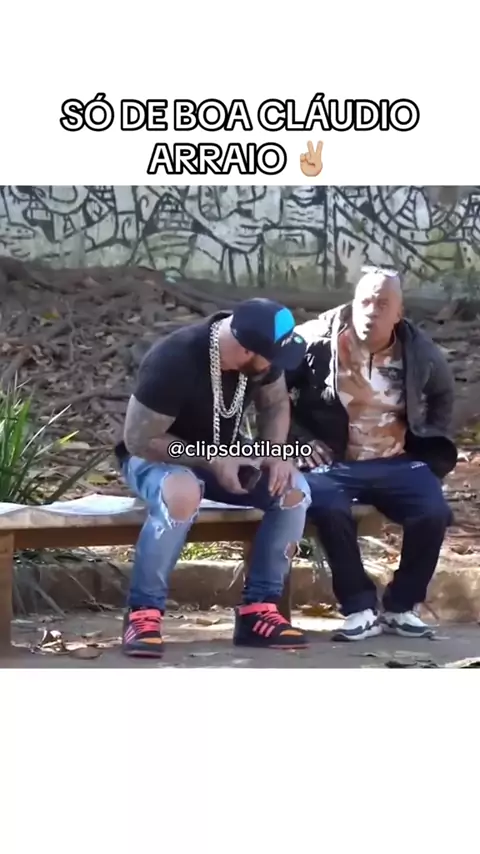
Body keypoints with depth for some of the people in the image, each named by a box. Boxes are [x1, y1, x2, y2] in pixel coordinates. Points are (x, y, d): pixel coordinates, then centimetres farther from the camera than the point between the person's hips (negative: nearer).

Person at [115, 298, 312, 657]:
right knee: (183, 493, -41)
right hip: (157, 454, -6)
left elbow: (275, 403, 2)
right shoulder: (174, 361, -33)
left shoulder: (262, 353, -16)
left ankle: (258, 609, -12)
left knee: (294, 489, -20)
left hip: (224, 456, 6)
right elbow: (138, 440, -27)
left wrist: (276, 452, -17)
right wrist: (212, 462, -30)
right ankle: (144, 613, -28)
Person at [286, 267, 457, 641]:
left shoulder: (418, 350, 2)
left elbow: (443, 393, 23)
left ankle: (402, 606, -4)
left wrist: (431, 448, 14)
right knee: (329, 509, -36)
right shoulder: (318, 341, -8)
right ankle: (361, 609, -19)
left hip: (396, 462, 3)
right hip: (333, 462, -3)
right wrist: (299, 439, -6)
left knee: (435, 513, -24)